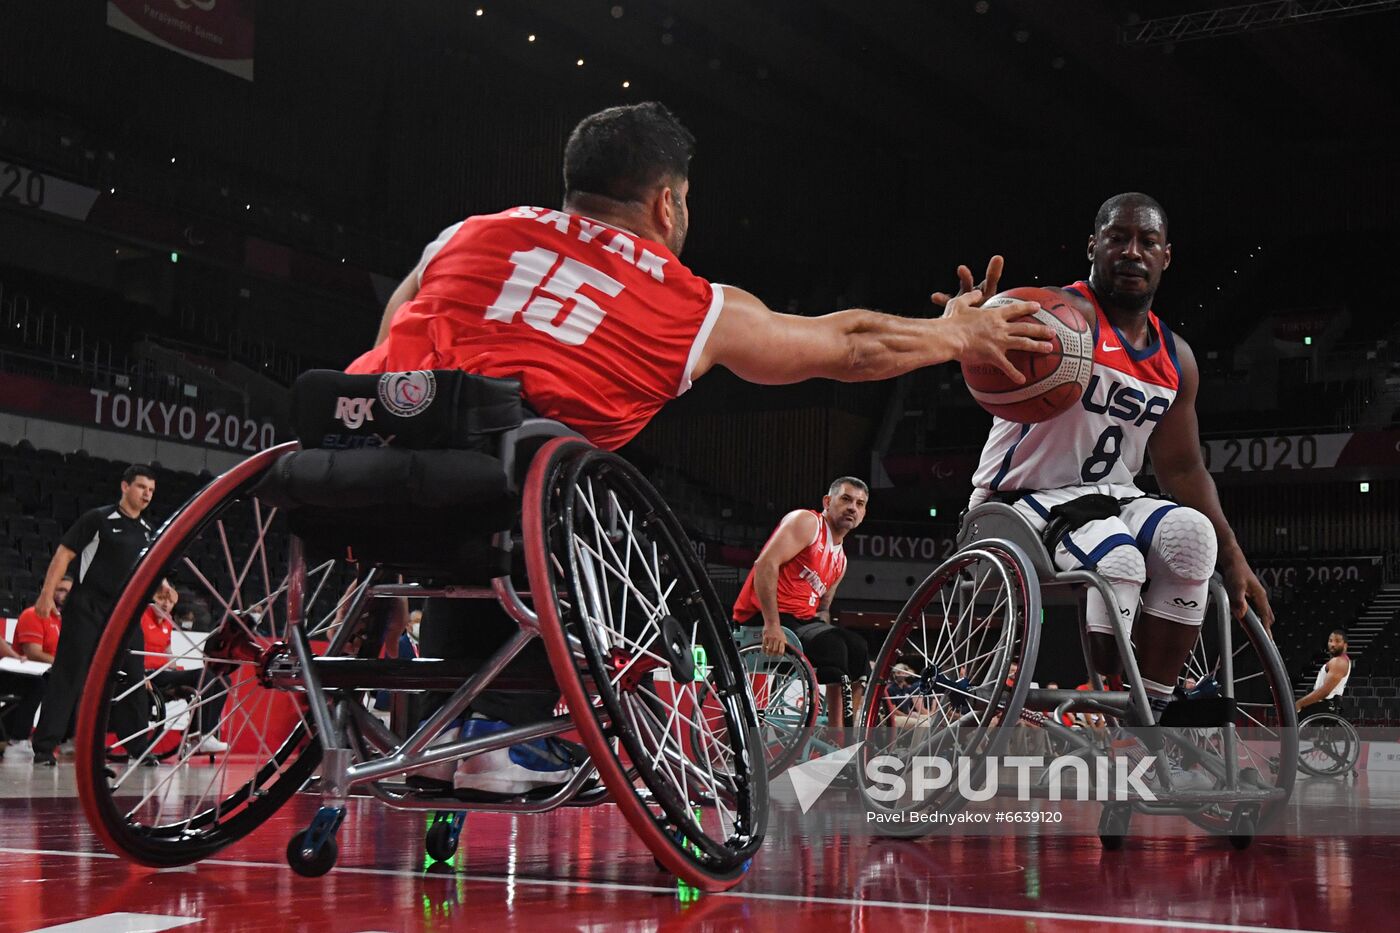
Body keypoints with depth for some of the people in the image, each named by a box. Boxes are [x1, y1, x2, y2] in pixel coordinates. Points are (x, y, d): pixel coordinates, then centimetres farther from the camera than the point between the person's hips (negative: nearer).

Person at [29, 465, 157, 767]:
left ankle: (137, 747, 13)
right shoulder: (98, 518, -4)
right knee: (67, 677, -4)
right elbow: (64, 553, -7)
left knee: (132, 680, 5)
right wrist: (47, 593, -15)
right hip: (86, 610, -6)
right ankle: (44, 747, 0)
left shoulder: (147, 532, 13)